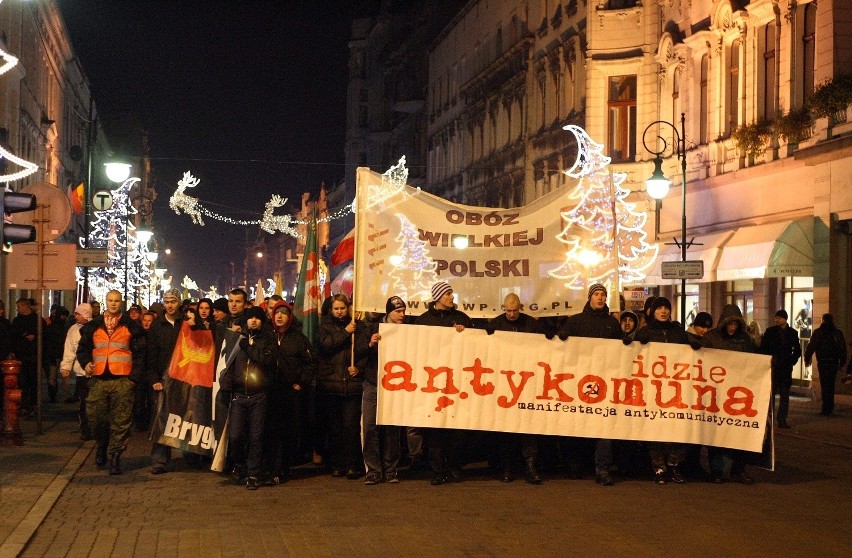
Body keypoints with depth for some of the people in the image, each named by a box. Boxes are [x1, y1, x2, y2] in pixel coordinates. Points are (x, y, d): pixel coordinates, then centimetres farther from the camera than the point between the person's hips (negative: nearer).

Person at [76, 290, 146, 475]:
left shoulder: (131, 327, 5)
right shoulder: (93, 326, 13)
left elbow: (139, 354, 3)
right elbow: (83, 348, 18)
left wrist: (134, 376, -7)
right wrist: (86, 363, -3)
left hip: (122, 380, -2)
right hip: (98, 380, 2)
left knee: (121, 421, -4)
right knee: (95, 418, 2)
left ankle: (115, 456, 4)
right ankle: (102, 445, 29)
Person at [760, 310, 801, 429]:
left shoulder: (792, 333, 8)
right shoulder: (770, 331, 3)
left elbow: (797, 350, 16)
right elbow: (762, 348, 4)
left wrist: (792, 361, 1)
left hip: (786, 368, 2)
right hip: (772, 368, -2)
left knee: (785, 396, 2)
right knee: (770, 393, -2)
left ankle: (782, 420, 5)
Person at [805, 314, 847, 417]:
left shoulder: (818, 332, -4)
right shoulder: (838, 333, 8)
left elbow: (811, 346, -5)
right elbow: (843, 349, 11)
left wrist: (807, 359, 5)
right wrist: (842, 362, 17)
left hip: (823, 362, -4)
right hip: (834, 362, 4)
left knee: (825, 386, -4)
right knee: (831, 385, 15)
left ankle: (826, 409, -8)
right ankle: (830, 408, 18)